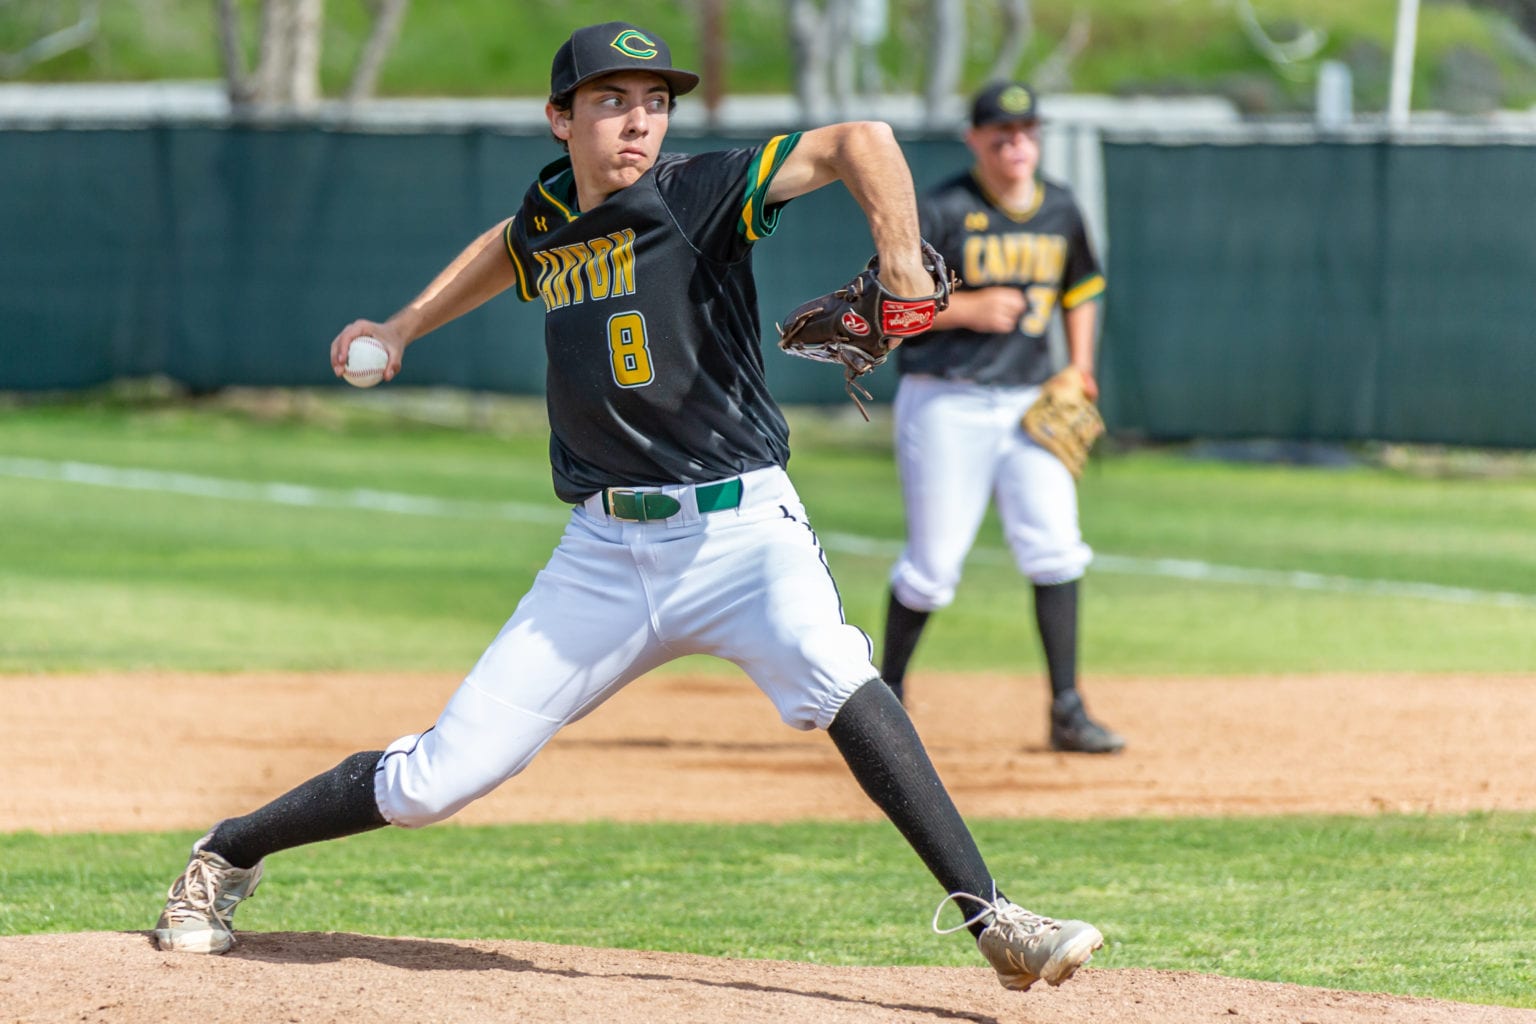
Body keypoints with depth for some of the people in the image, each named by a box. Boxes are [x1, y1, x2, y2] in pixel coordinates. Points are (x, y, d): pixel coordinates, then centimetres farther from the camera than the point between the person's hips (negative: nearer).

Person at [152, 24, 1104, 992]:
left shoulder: (701, 192, -8)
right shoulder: (547, 221, 8)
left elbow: (858, 142, -20)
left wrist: (902, 266, -35)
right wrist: (402, 328, 29)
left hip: (740, 527, -4)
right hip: (603, 553, 4)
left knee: (827, 668, -35)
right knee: (439, 777, 2)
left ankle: (989, 918, -34)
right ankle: (229, 857, 26)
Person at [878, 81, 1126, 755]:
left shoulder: (1060, 211, 9)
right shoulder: (939, 212, -8)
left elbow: (1081, 289, 24)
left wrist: (1079, 366, 11)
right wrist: (970, 309, -19)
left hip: (1029, 405, 4)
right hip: (945, 405, -4)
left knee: (1054, 546, -9)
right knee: (934, 564, -2)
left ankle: (1067, 711, -7)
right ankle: (887, 687, 21)